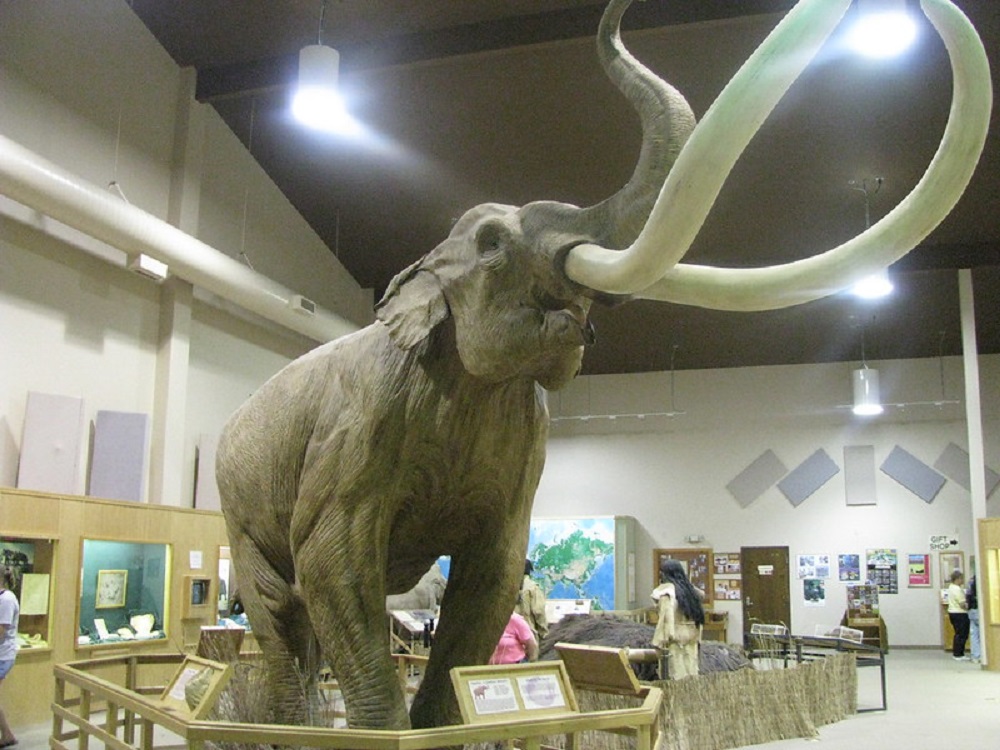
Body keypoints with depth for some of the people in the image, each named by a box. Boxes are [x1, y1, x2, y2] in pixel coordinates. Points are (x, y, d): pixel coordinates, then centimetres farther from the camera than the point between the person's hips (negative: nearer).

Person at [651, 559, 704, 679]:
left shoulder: (666, 590, -11)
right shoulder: (687, 587, 10)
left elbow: (666, 616, -19)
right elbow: (701, 595, 28)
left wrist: (660, 641, -20)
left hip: (675, 635, -7)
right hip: (691, 634, 7)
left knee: (677, 673, -5)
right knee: (691, 671, 9)